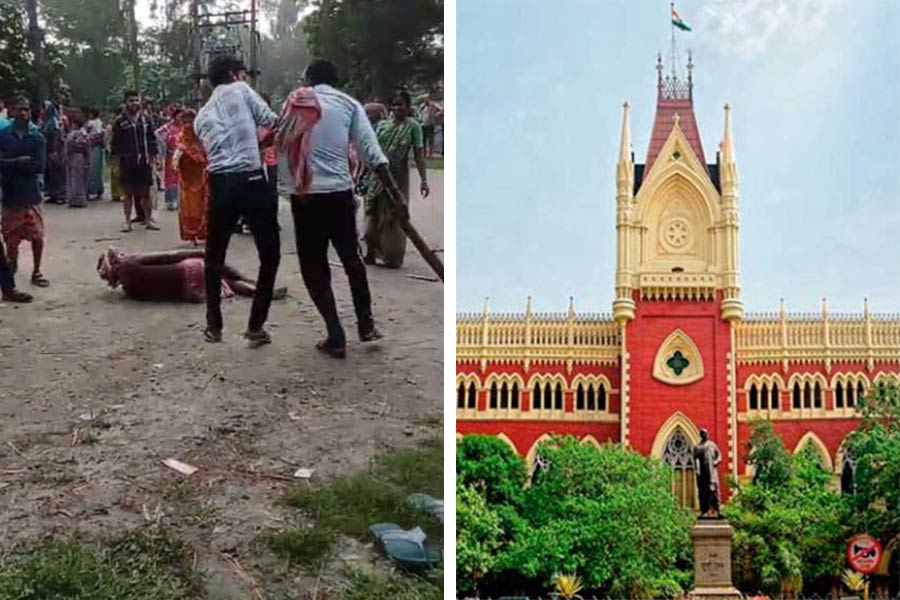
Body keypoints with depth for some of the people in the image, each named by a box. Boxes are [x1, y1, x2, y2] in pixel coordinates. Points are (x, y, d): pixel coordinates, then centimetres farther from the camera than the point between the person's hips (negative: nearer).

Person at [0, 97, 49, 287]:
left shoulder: (37, 137, 0)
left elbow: (39, 166, -10)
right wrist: (19, 162, -20)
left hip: (31, 192, 0)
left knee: (37, 235, -2)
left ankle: (36, 272, 12)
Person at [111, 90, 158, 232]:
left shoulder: (145, 119, 7)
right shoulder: (120, 121, 0)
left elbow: (152, 139, 9)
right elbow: (116, 143, 0)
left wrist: (152, 157, 3)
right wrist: (118, 161, -4)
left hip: (144, 162, 2)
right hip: (127, 163, -2)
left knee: (146, 192, 5)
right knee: (128, 192, 5)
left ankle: (148, 219, 15)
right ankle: (127, 221, 11)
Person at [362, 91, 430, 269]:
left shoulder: (412, 126, -4)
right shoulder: (382, 125, 8)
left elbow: (418, 154, -8)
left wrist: (423, 179, -14)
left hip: (398, 177, -4)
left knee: (395, 217, 4)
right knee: (373, 214, 8)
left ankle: (393, 258, 16)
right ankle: (371, 253, 20)